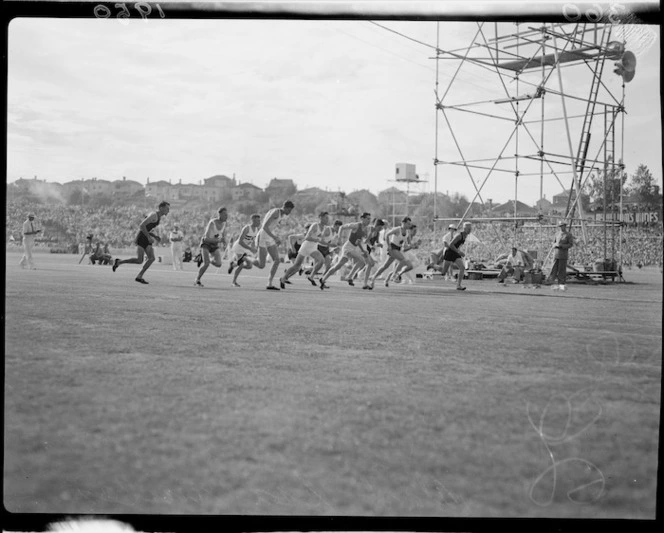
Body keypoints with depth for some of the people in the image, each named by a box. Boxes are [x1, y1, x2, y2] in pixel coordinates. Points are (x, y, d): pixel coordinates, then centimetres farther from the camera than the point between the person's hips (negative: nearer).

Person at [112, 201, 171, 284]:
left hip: (146, 239, 10)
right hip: (141, 237, -10)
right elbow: (142, 225, -23)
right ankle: (118, 262, 5)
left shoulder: (158, 217, 16)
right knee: (139, 261, -14)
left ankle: (139, 276, -2)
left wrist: (155, 236, 10)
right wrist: (149, 237, -21)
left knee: (152, 258, -6)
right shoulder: (154, 215, -15)